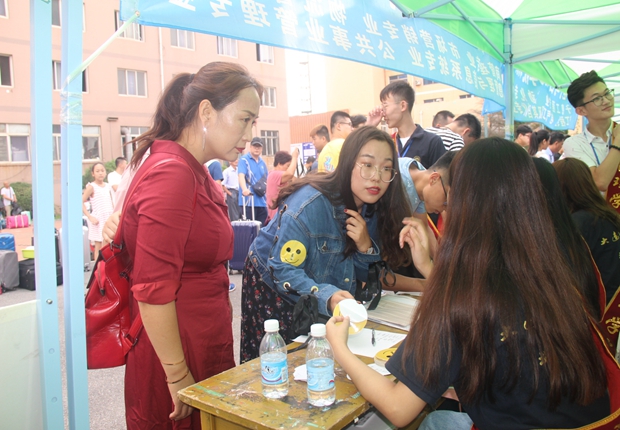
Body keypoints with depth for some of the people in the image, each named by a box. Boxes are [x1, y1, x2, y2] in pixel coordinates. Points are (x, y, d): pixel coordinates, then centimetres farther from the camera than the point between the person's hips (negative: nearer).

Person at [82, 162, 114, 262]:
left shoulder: (108, 186, 11)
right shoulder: (91, 187, -5)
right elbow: (81, 202, -11)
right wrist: (90, 217, -17)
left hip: (109, 219, 5)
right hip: (98, 220, -5)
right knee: (99, 247, -3)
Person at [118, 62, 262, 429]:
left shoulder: (195, 174, 10)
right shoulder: (172, 173, -20)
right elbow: (152, 290, -23)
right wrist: (178, 377, -18)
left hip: (206, 351, 9)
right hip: (177, 359, -9)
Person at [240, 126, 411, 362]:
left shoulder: (375, 210, -10)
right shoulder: (310, 204, -30)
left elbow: (364, 275, -4)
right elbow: (283, 270, -31)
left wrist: (366, 247, -25)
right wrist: (326, 296, -46)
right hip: (273, 288, -5)